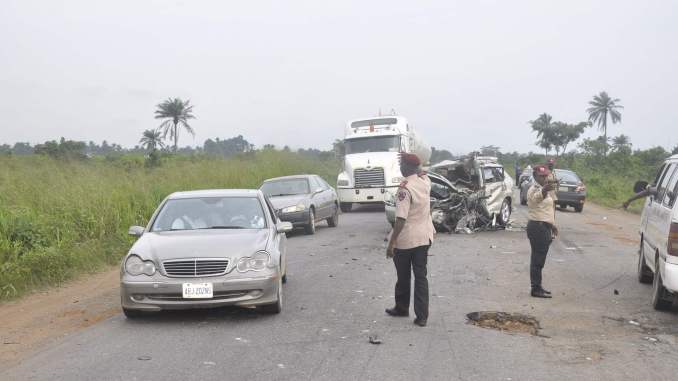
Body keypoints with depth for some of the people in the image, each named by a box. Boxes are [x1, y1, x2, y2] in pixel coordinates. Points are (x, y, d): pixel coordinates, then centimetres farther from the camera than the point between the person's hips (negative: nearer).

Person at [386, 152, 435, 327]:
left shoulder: (404, 189, -20)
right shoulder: (425, 181, 0)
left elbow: (400, 219, -24)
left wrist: (391, 243, -20)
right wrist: (411, 161, 24)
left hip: (405, 240, -6)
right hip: (424, 237, 6)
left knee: (403, 276, 14)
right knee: (421, 276, 8)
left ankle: (402, 308, 32)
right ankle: (422, 316, 5)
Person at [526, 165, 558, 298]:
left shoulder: (545, 190, 17)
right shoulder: (534, 189, -14)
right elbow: (535, 198, -40)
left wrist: (552, 225, 28)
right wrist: (544, 190, -62)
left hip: (544, 227, 10)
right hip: (537, 227, -10)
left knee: (539, 259, 14)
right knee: (538, 259, -8)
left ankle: (537, 287, 21)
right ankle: (536, 289, -5)